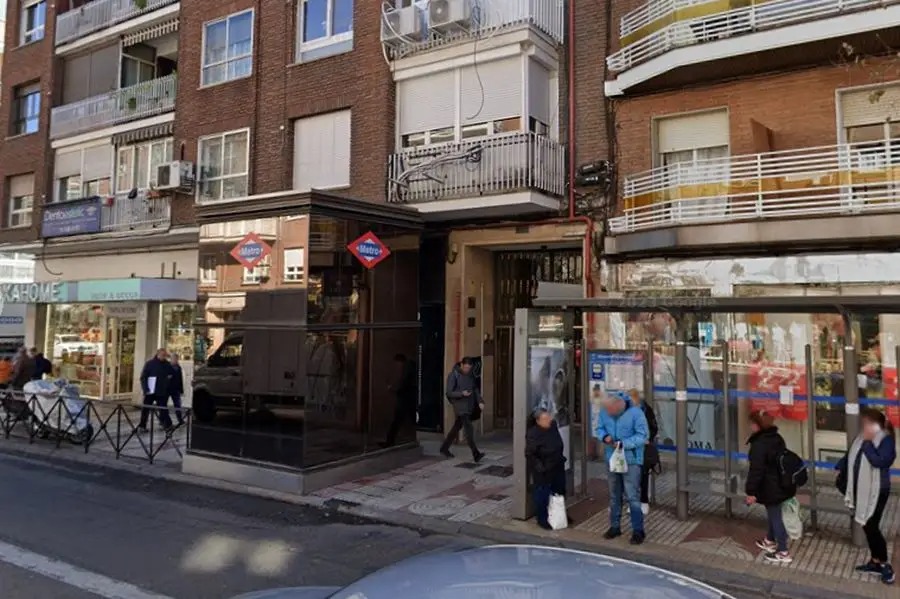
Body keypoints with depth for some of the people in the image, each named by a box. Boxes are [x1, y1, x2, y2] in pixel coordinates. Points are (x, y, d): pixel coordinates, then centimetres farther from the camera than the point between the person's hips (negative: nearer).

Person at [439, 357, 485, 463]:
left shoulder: (471, 374, 7)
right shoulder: (454, 375, -11)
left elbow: (475, 388, 15)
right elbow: (449, 392, -12)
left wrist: (480, 401, 1)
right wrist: (462, 393, -28)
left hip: (469, 406, 7)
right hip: (460, 406, -7)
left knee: (457, 427, 15)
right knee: (469, 429, -14)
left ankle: (444, 449, 29)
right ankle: (476, 455, -17)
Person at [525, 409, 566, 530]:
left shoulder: (553, 426, -4)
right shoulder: (533, 434, -25)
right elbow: (530, 455, -21)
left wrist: (561, 458, 15)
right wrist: (540, 467, -23)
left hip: (558, 467, 8)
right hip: (543, 471, -8)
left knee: (560, 492, 21)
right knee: (542, 495, 5)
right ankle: (542, 519, 23)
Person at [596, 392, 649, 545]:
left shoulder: (636, 413, -18)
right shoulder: (604, 412, -3)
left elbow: (642, 436, -17)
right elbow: (600, 428, 9)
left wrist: (623, 444, -26)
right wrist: (604, 436, -15)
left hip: (631, 460, -5)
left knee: (632, 497, -6)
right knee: (614, 496, 16)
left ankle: (638, 531, 6)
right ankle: (615, 526, 29)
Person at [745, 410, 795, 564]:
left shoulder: (759, 444, -24)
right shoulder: (777, 438, 5)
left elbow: (756, 470, -24)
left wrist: (751, 492, -18)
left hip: (770, 487, -9)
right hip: (782, 484, 9)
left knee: (775, 516, 1)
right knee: (774, 513, 23)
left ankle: (783, 552, 10)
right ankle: (770, 541, 41)